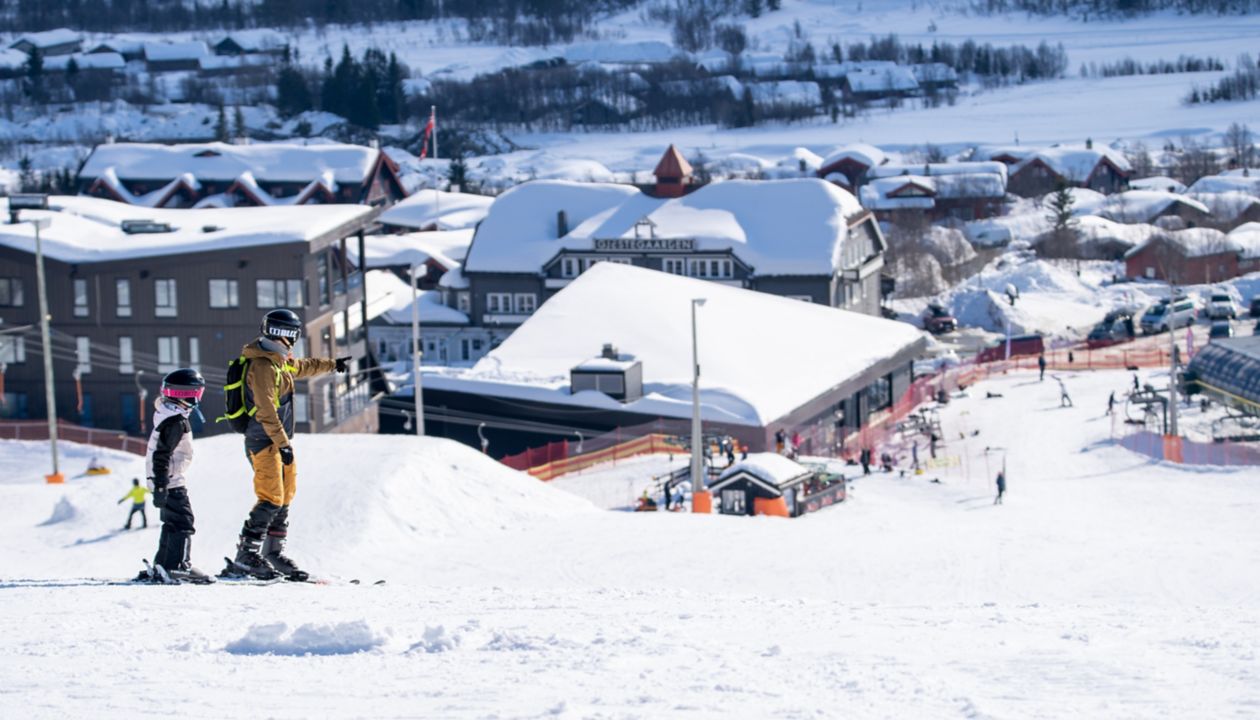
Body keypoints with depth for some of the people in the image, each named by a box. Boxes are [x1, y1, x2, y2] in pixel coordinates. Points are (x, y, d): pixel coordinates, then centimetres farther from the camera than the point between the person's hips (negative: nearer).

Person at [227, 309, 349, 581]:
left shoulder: (280, 362, 14)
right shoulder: (262, 365, -17)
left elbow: (304, 366, 37)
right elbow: (266, 410, -23)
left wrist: (334, 364, 51)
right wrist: (283, 443, -26)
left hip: (278, 441, 10)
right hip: (264, 441, -10)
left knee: (284, 499, 10)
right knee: (271, 500, -15)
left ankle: (274, 553, 16)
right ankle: (245, 556, -16)